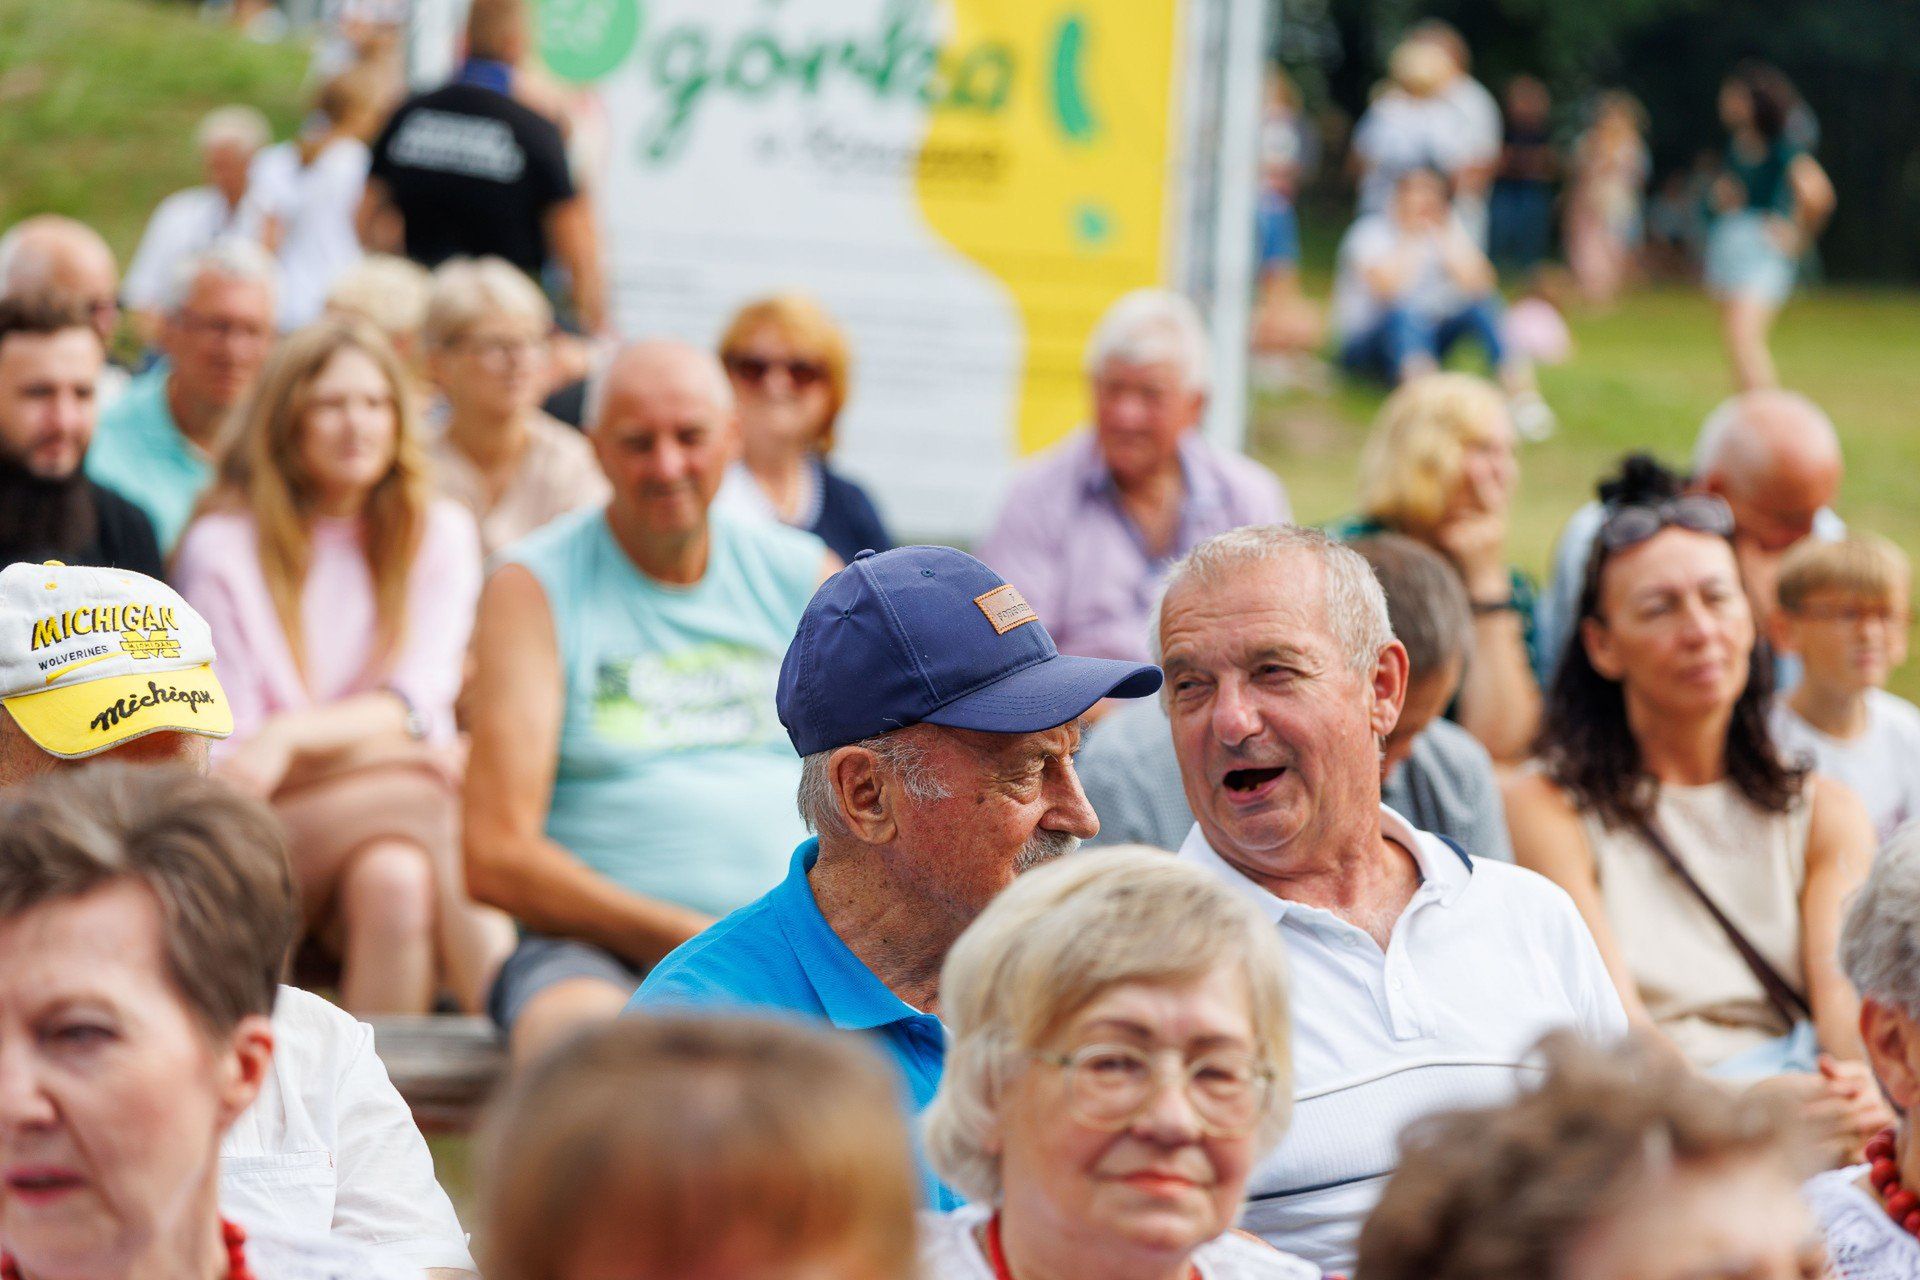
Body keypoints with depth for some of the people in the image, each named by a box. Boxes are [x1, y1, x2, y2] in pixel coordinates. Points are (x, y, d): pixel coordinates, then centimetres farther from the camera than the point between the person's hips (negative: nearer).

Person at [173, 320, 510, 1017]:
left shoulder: (440, 534, 12)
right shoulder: (222, 547, 5)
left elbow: (415, 704, -2)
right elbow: (231, 744, -1)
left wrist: (291, 735, -21)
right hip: (273, 829, -2)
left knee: (396, 880, -35)